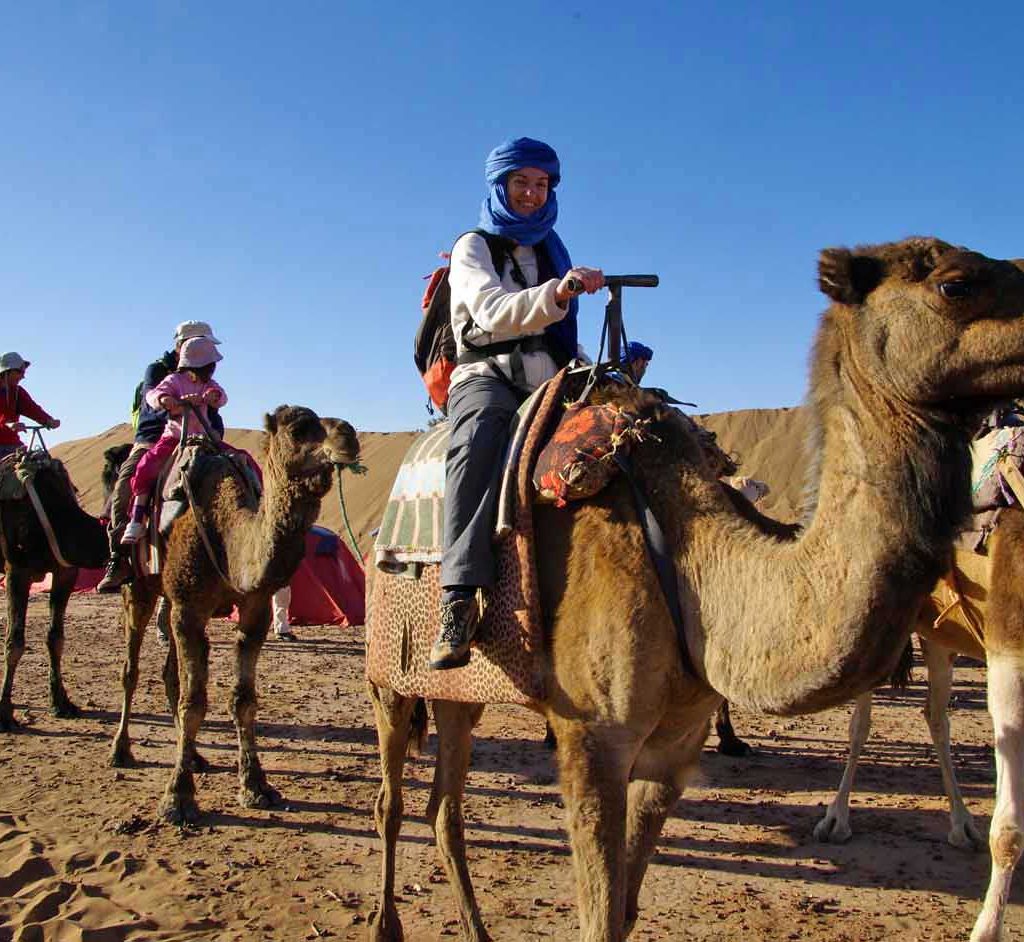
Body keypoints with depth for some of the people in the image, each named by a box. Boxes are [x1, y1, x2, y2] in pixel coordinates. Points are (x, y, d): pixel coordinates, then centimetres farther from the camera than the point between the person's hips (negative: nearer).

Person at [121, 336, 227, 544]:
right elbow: (153, 395, -15)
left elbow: (221, 396, -9)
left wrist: (205, 396, -32)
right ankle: (137, 521, -20)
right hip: (173, 438, -4)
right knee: (147, 467, -25)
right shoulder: (174, 380, 0)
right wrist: (164, 399, -39)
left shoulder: (209, 384, 11)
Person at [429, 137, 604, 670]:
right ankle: (460, 597, -49)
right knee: (481, 432, -40)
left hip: (546, 383, 6)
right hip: (486, 376, -5)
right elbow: (493, 313, -12)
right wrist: (557, 293, -28)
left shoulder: (548, 251, 26)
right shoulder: (473, 246, 9)